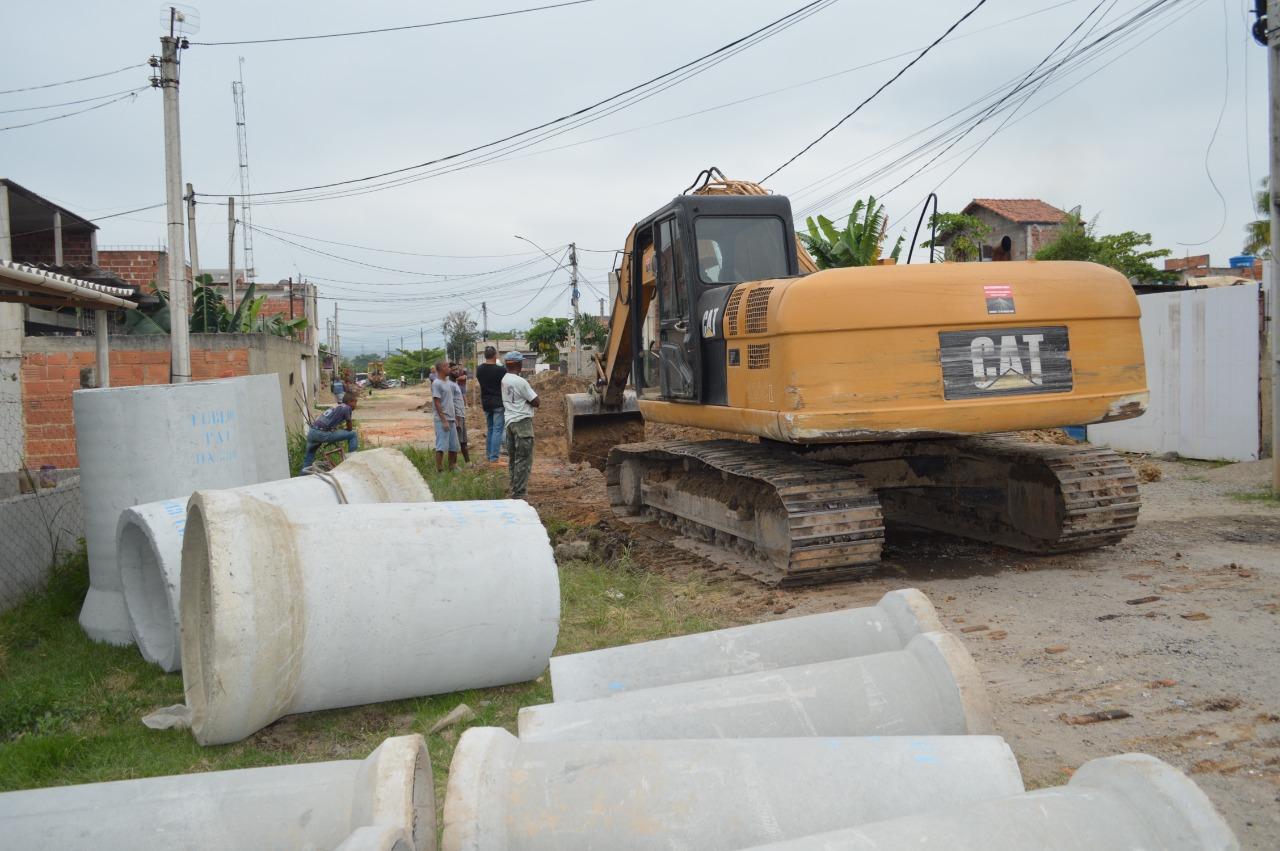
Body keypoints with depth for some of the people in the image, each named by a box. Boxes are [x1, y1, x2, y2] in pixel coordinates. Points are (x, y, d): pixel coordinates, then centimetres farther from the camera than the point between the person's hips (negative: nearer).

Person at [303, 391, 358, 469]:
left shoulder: (336, 406, 25)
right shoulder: (347, 408, 1)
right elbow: (349, 428, 9)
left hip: (311, 432, 9)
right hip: (323, 434, -8)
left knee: (309, 456, 30)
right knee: (353, 435, 2)